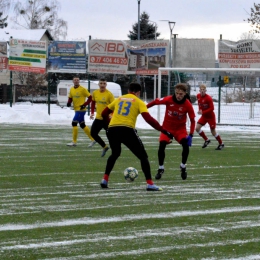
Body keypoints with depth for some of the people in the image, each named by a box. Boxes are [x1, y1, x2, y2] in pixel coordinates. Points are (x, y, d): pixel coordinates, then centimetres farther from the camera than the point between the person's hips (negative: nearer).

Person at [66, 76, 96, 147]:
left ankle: (74, 142, -5)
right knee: (82, 125, 12)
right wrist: (69, 103, -3)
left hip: (81, 110, -8)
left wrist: (85, 104, -17)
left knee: (74, 123, -12)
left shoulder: (82, 89, -11)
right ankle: (93, 139, 21)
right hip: (76, 110, 8)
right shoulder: (71, 89, 9)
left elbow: (90, 97, -9)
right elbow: (70, 98, 18)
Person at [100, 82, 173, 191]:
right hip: (127, 130, -4)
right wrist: (163, 130, -4)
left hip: (112, 130, 4)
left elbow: (104, 113, 27)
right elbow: (148, 119, -5)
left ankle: (105, 180, 25)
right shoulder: (138, 102, 9)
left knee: (115, 154, 32)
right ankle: (149, 183, -3)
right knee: (143, 156, 8)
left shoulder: (119, 99, 22)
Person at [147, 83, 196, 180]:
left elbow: (192, 120, -12)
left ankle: (183, 167, 2)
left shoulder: (188, 105, -18)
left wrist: (190, 135, -20)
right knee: (161, 145, -18)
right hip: (167, 127, 0)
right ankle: (160, 169, 2)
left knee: (186, 145, -22)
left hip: (180, 128, 0)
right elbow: (155, 102, -3)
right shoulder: (168, 99, -19)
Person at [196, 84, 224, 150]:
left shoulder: (208, 98, -23)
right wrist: (200, 110, 2)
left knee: (213, 131, 1)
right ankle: (206, 140, 14)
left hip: (210, 116, -6)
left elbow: (212, 108, -24)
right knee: (197, 128, -6)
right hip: (204, 116, 6)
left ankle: (221, 144, 20)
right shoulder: (198, 96, -3)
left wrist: (203, 112, -30)